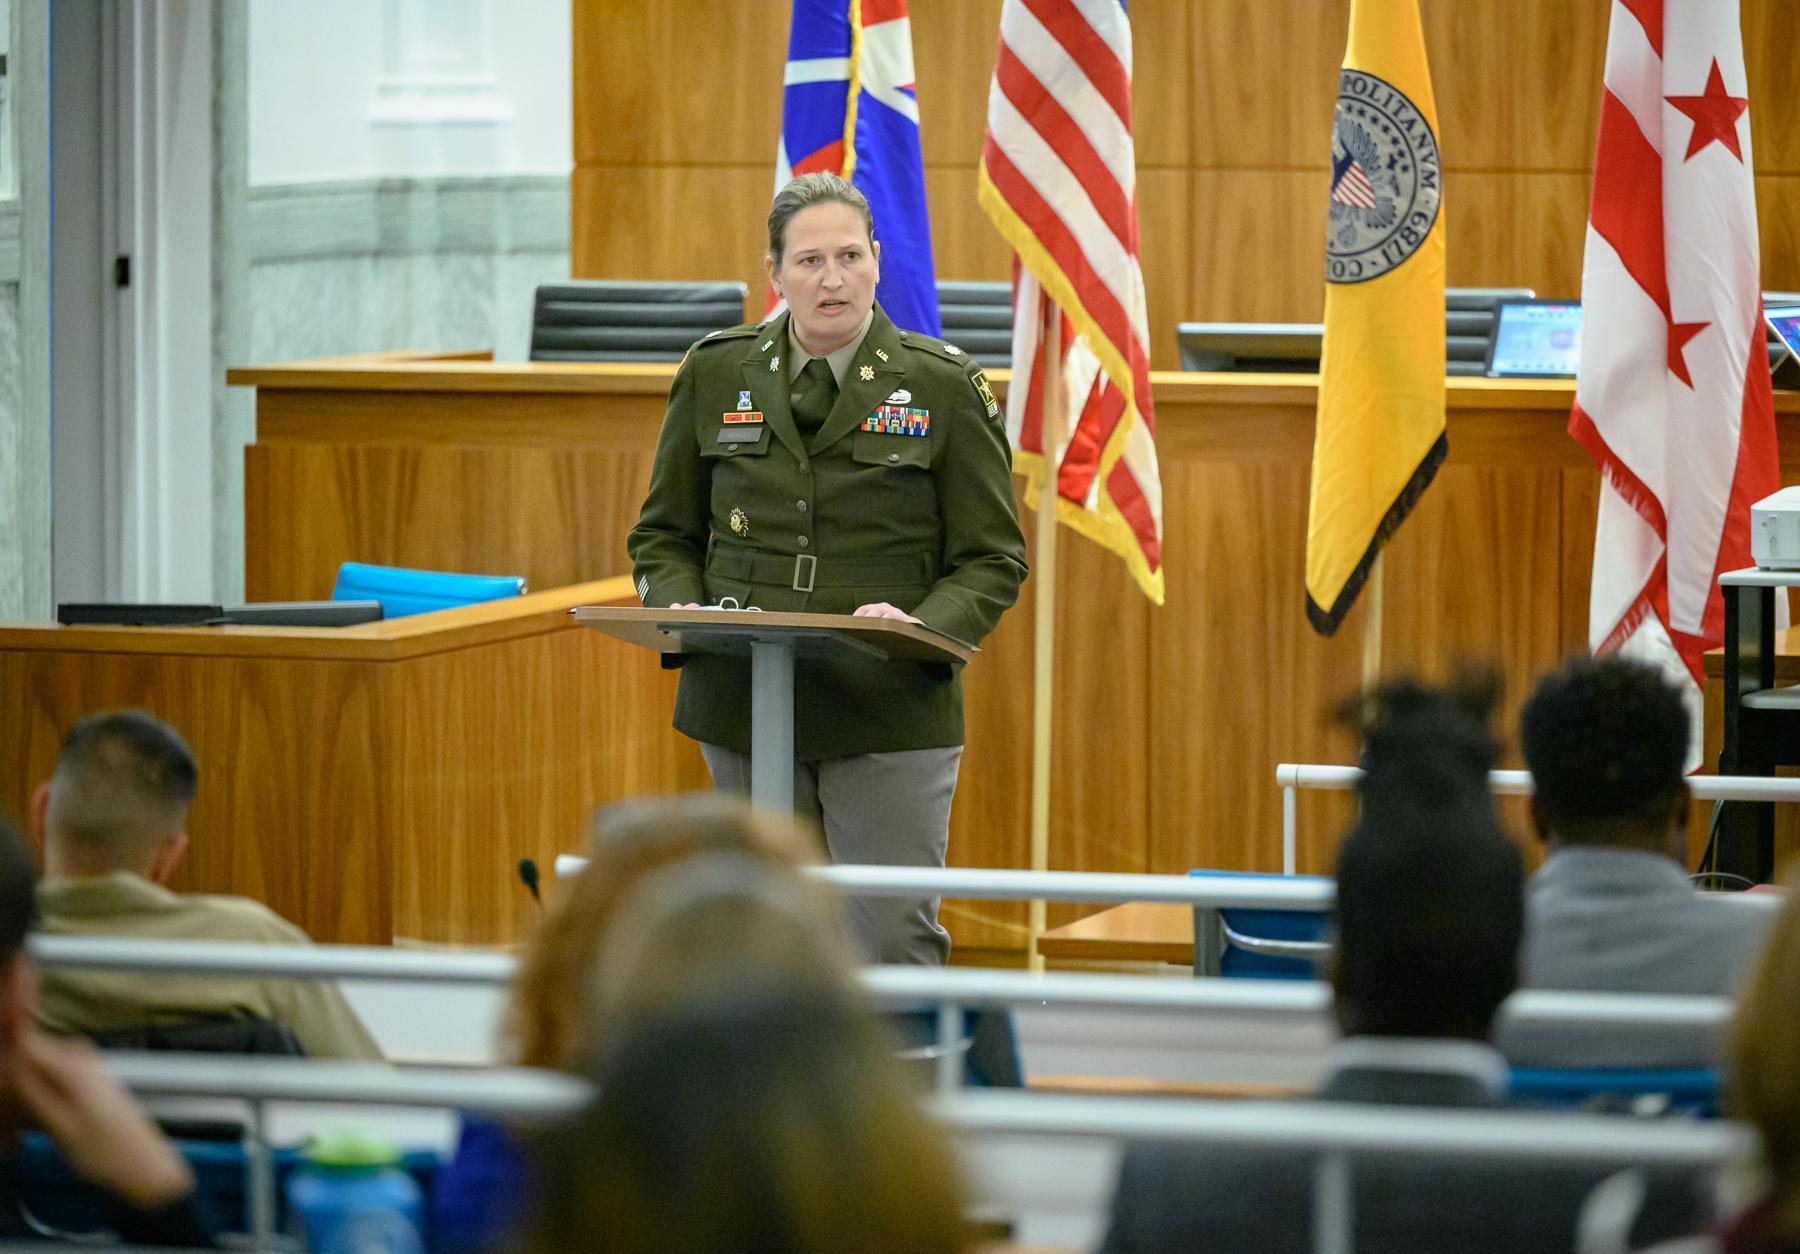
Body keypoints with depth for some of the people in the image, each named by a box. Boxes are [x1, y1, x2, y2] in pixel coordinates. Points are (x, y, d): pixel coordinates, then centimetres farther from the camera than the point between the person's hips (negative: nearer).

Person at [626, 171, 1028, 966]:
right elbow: (664, 534, 15)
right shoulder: (715, 376, 8)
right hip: (743, 707, 3)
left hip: (890, 714, -3)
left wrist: (924, 626, -18)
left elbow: (993, 558, 2)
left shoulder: (943, 386, 1)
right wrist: (681, 609, -7)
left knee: (895, 943, -9)